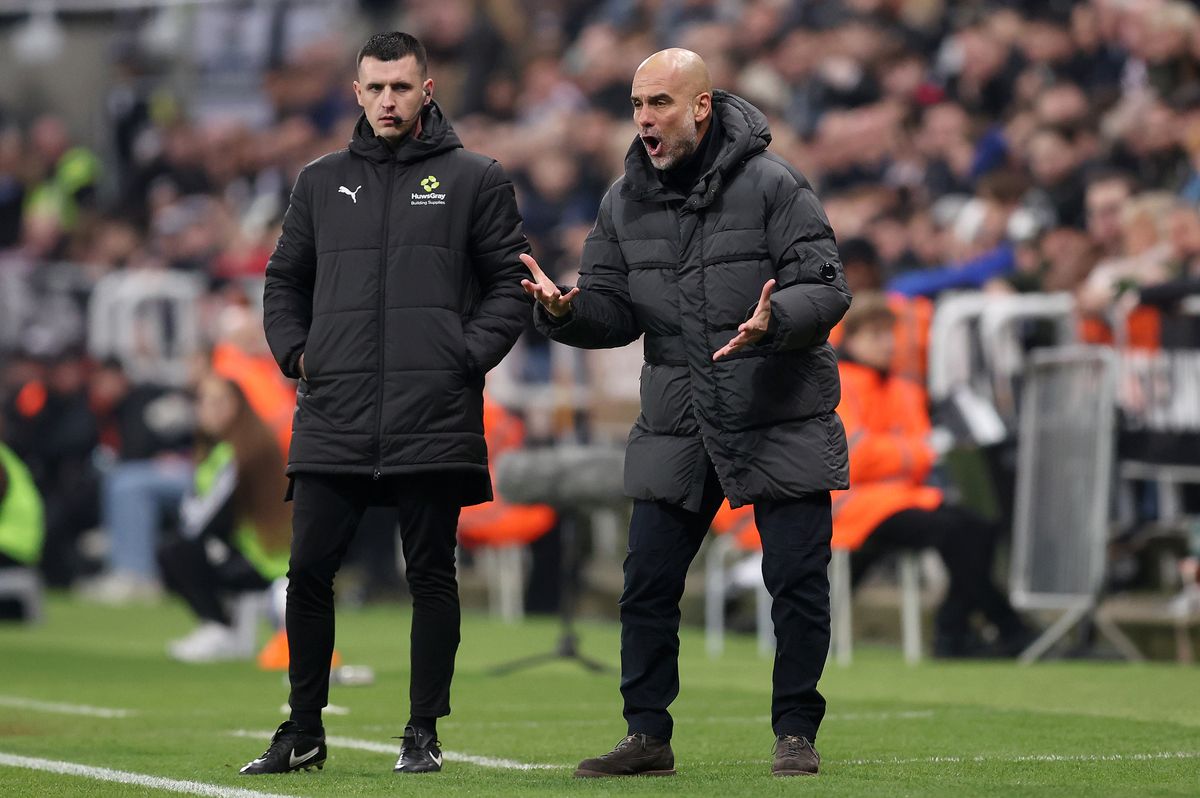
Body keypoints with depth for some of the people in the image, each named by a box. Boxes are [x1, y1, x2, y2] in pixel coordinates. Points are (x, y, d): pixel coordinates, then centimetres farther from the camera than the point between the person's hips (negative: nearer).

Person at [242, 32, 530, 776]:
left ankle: (424, 731, 9)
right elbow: (285, 279, 21)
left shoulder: (474, 179, 5)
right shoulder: (322, 182, 14)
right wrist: (295, 351, 5)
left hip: (433, 418, -2)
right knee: (309, 570, 0)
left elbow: (510, 283, 5)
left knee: (431, 575, 2)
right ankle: (304, 729, 11)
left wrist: (470, 356, -7)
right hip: (333, 418, 3)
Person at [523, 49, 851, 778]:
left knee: (797, 582, -2)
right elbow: (614, 313, 8)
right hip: (676, 431, 4)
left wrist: (772, 322, -32)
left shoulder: (772, 184, -10)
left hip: (783, 423, -4)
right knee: (648, 585, 3)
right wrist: (565, 310, -13)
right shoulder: (626, 201, 6)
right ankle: (648, 737, 13)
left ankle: (796, 732, 12)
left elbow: (827, 289, -12)